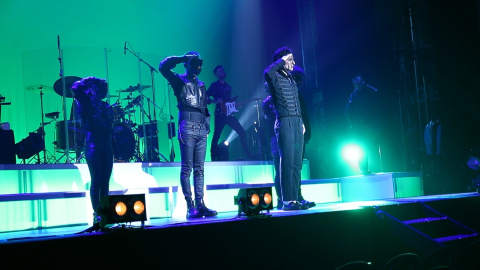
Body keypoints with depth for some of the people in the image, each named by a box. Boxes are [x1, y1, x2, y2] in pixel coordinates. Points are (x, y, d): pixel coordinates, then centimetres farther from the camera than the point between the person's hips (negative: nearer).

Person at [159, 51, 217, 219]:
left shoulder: (201, 85, 22)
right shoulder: (179, 81, 4)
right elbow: (163, 67, -11)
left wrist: (208, 122, 12)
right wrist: (184, 58, -7)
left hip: (202, 129, 6)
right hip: (187, 127, -6)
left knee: (199, 169, 4)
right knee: (187, 168, -6)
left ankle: (200, 204, 4)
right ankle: (190, 206, -6)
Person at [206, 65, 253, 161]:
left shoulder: (228, 87, 21)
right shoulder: (214, 85, 2)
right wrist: (216, 100, -20)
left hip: (228, 113, 6)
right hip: (220, 114, -6)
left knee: (242, 132, 2)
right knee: (216, 135, -9)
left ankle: (248, 155, 9)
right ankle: (213, 158, -3)